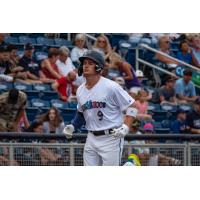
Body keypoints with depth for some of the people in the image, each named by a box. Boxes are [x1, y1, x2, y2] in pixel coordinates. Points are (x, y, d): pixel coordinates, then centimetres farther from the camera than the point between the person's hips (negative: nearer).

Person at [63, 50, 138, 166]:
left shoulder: (111, 87, -13)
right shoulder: (80, 91, 8)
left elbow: (132, 106, -10)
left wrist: (126, 127, -21)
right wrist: (73, 126, 9)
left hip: (111, 138, -7)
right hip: (92, 138, 7)